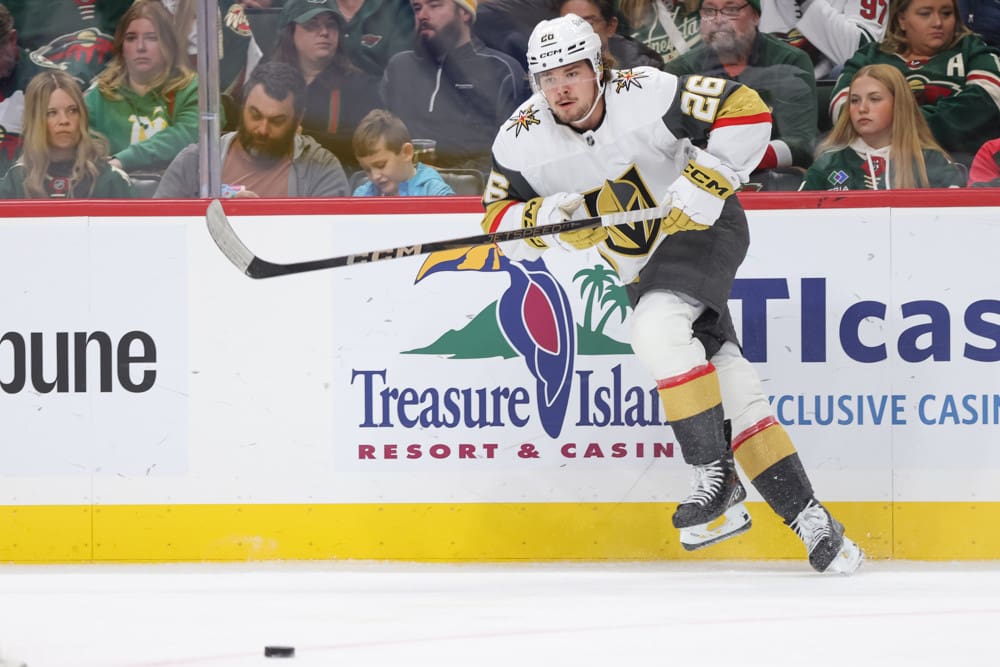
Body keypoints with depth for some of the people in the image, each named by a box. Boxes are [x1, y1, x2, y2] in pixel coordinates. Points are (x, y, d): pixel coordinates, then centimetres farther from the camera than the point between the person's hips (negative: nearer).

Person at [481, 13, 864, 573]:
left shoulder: (644, 95, -24)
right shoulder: (523, 141, -12)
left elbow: (746, 111, -23)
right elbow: (502, 221, -6)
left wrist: (706, 182, -29)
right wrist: (549, 217, -26)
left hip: (706, 228, -5)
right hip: (641, 267, 5)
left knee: (656, 328, -31)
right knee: (732, 390, -2)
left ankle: (715, 474, -23)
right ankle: (807, 518, 2)